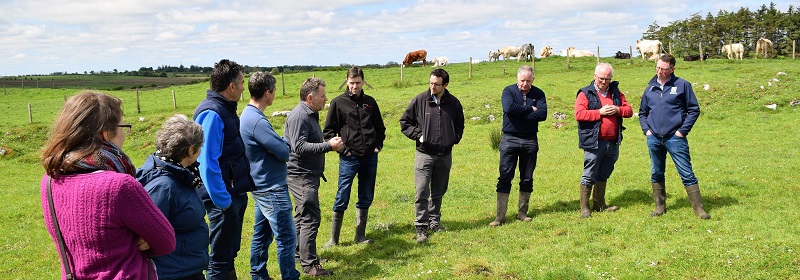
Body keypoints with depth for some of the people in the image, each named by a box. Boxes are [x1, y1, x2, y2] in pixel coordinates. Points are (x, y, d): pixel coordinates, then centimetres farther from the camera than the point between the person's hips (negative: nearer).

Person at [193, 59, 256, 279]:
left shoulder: (225, 109, 10)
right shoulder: (212, 113, -20)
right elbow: (208, 163, -25)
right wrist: (222, 200, -23)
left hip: (236, 193, 10)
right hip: (224, 198, -10)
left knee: (230, 252, 22)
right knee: (220, 260, 3)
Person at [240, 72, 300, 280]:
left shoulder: (247, 115, 9)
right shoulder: (257, 121, -23)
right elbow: (284, 153, -19)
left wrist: (280, 143, -6)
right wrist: (284, 145, 1)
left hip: (262, 186, 10)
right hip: (272, 189, -10)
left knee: (262, 234, 18)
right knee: (287, 238, -1)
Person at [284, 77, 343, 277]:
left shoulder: (310, 114, 15)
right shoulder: (299, 116, -18)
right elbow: (299, 147, -27)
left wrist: (330, 144, 9)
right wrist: (329, 145, -26)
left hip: (308, 175, 11)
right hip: (301, 176, -11)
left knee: (302, 216, 20)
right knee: (310, 218, -9)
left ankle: (300, 253, 33)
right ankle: (309, 264, -3)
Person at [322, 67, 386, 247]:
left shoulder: (370, 102, 10)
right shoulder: (338, 103, -1)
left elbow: (380, 127, 21)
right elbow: (328, 131, 0)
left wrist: (378, 145, 7)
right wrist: (342, 149, -7)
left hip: (370, 158, 4)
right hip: (349, 159, -4)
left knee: (366, 199, 11)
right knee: (342, 200, -1)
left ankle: (360, 235, 23)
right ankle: (334, 239, 9)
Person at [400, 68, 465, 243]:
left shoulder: (454, 103, 3)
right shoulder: (420, 100, -5)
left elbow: (460, 124, 20)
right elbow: (405, 122, 4)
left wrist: (455, 138, 5)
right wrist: (418, 135, -6)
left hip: (445, 155, 3)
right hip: (424, 154, -3)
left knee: (438, 193, 14)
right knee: (422, 193, -7)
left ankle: (434, 221, 29)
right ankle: (421, 227, 0)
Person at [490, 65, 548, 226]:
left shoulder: (538, 94, 5)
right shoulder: (509, 91, 0)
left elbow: (542, 114, -11)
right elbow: (509, 108, -21)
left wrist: (519, 114, -15)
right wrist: (530, 109, -12)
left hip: (530, 141, 3)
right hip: (510, 140, -2)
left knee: (527, 179, 9)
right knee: (505, 178, -3)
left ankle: (522, 213, 21)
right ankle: (500, 216, 0)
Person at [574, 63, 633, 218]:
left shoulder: (616, 93, 14)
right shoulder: (585, 93, -4)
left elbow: (629, 111, 11)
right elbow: (579, 114, -16)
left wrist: (618, 110, -9)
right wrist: (600, 112, -17)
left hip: (613, 143, 6)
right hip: (594, 142, -6)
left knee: (603, 175, 17)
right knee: (589, 176, -1)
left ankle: (599, 204, 29)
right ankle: (584, 207, 7)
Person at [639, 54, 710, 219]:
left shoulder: (682, 85, -1)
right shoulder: (650, 88, 10)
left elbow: (694, 110, -1)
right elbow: (642, 112, 20)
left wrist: (683, 131, -7)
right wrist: (646, 130, 6)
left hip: (675, 138, -4)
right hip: (654, 139, 4)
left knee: (687, 173, -2)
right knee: (656, 174, 11)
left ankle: (698, 207, 5)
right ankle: (660, 207, 23)